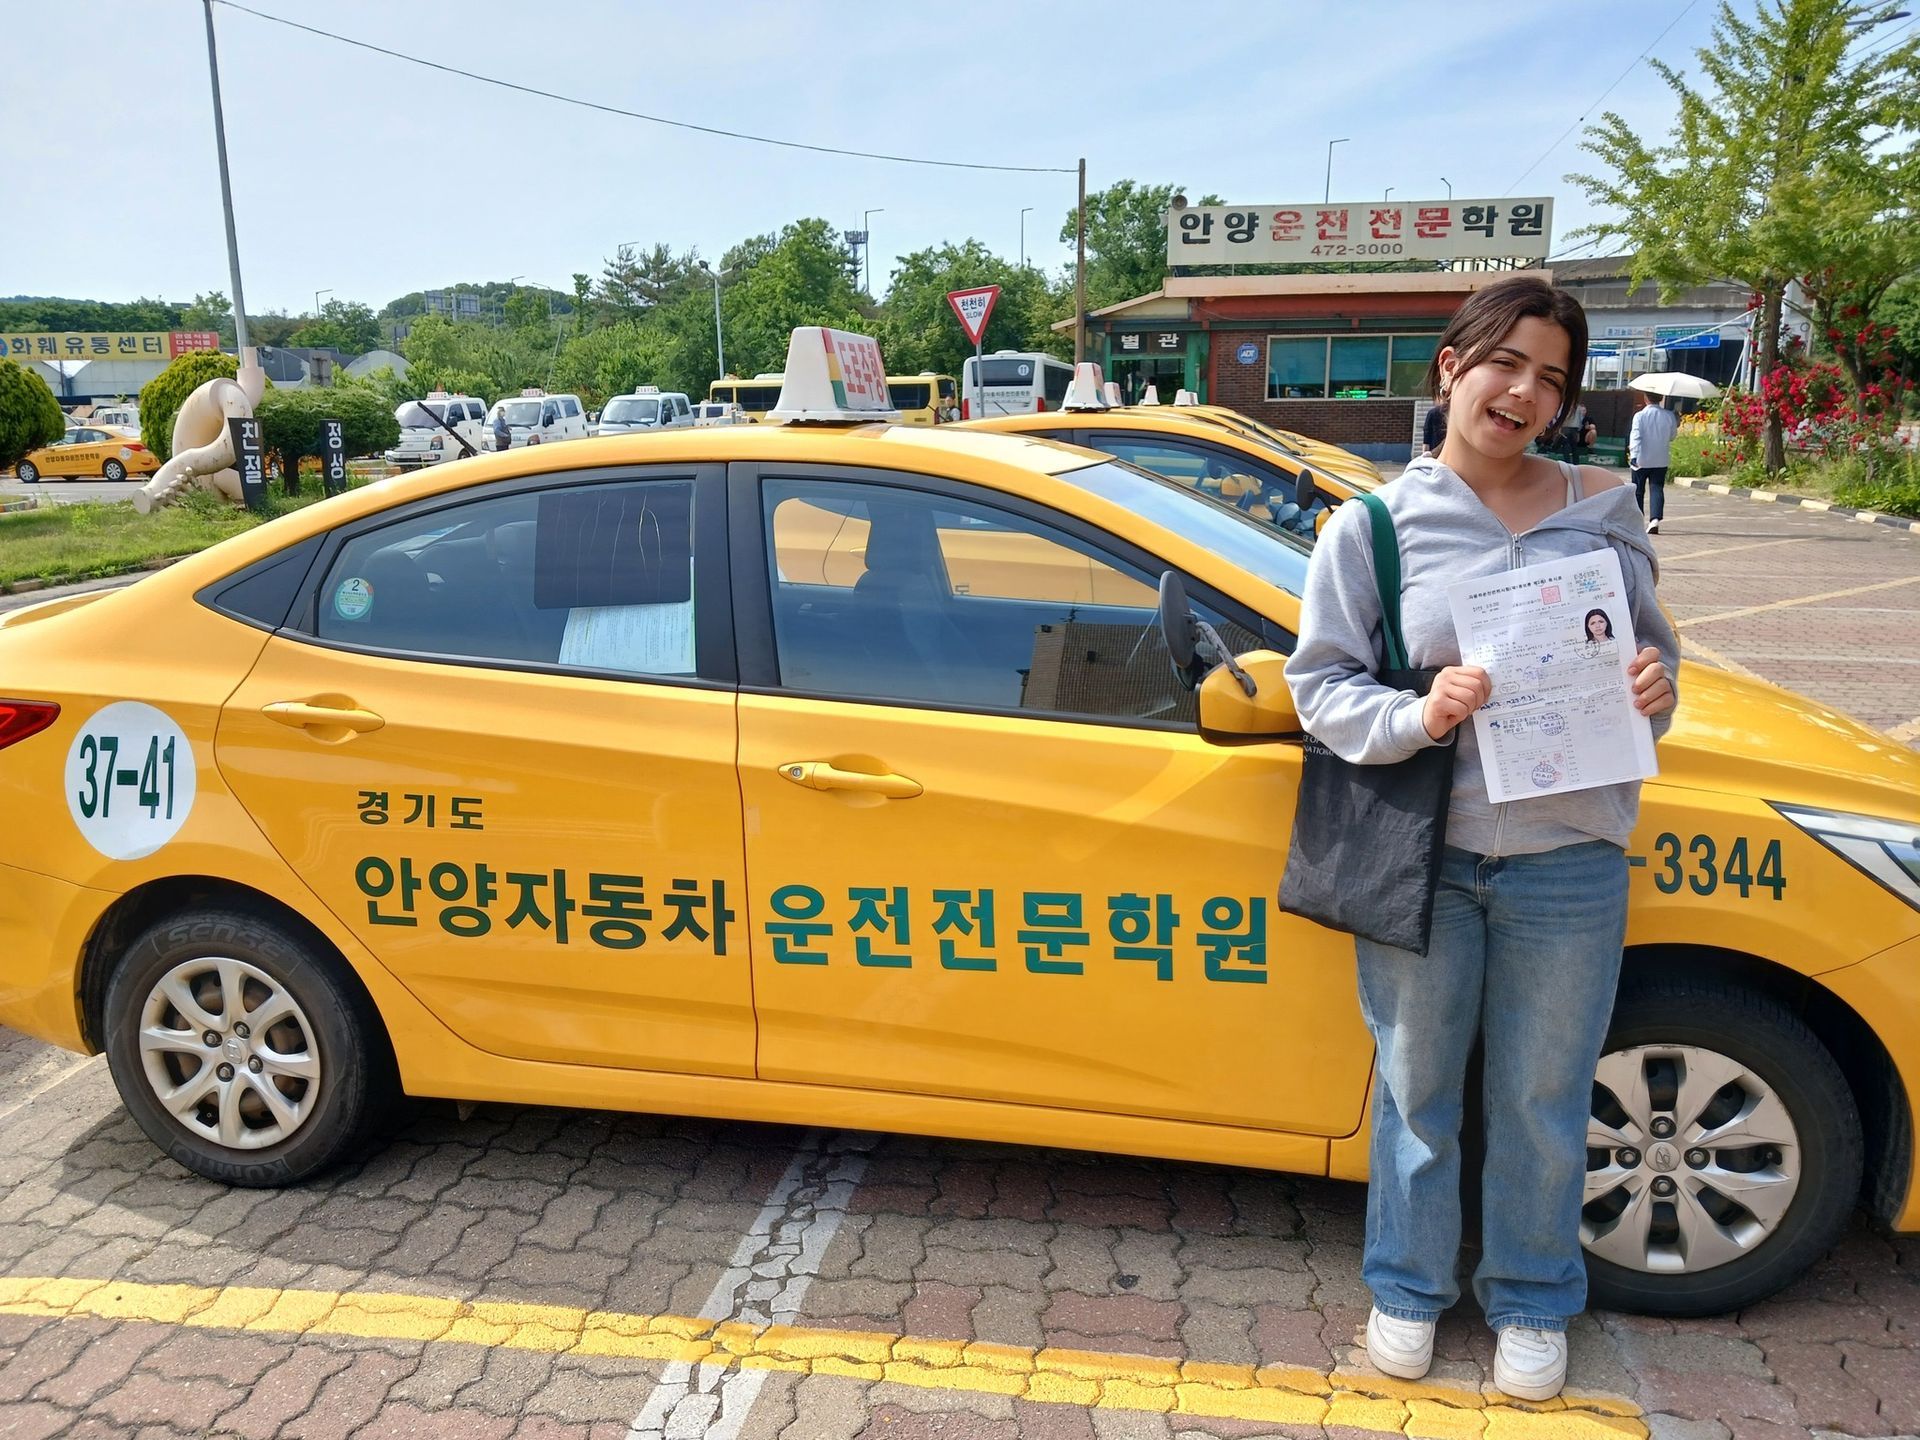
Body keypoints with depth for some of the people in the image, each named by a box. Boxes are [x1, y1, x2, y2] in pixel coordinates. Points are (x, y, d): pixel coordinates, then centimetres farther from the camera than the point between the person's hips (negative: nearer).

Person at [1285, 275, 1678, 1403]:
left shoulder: (1603, 511, 2)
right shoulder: (1375, 524, -3)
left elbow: (1652, 650, 12)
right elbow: (1321, 684, -4)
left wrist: (1655, 688, -10)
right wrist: (1419, 716, -22)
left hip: (1568, 864, 1)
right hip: (1422, 857, -1)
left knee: (1542, 1103, 14)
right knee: (1418, 1090, 15)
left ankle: (1533, 1302, 38)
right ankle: (1410, 1287, 38)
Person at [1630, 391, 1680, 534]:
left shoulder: (1639, 416, -11)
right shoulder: (1669, 416, -2)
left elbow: (1636, 437, -18)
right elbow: (1672, 436, 9)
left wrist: (1634, 456, -24)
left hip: (1642, 459, -2)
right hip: (1661, 460, 2)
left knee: (1638, 490, 12)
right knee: (1657, 489, 1)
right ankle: (1655, 518, -17)